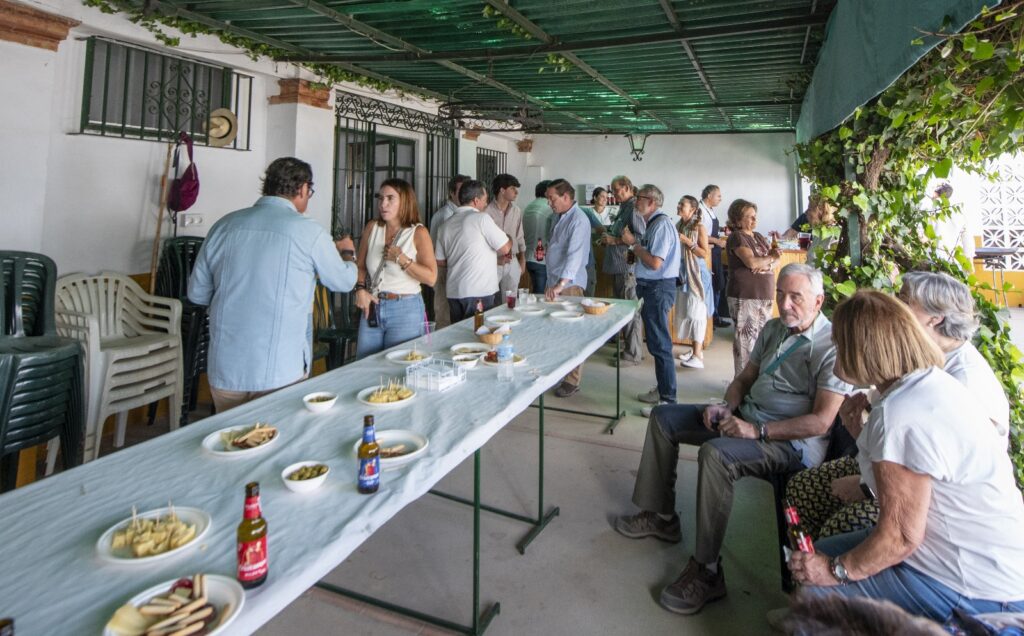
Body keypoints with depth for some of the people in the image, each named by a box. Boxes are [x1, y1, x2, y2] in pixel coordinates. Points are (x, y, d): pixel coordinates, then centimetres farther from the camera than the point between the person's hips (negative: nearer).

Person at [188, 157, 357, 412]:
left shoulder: (224, 226, 2)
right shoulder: (308, 231, -8)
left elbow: (197, 293, 10)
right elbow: (343, 281, 7)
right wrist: (345, 253, 28)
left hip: (224, 370, 4)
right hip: (280, 373, -4)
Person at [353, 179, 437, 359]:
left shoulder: (418, 233, -6)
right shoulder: (372, 228, 5)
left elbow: (431, 278, -12)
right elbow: (360, 265, 13)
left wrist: (402, 260, -19)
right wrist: (360, 289, -4)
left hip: (406, 311, -4)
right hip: (372, 307, 4)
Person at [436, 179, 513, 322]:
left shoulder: (447, 224, 11)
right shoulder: (481, 218, -9)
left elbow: (440, 260, 16)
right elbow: (505, 248, -8)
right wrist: (509, 238, 13)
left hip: (454, 294, 6)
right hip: (482, 292, -6)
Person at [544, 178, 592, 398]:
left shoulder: (578, 221, -18)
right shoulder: (559, 216, 12)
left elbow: (575, 256, -30)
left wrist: (560, 285, -39)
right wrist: (552, 283, 14)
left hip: (569, 285, -9)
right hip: (554, 282, 9)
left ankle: (573, 380, 7)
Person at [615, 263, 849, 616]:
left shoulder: (832, 345, -16)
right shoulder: (773, 329, 10)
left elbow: (821, 421, -22)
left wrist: (758, 431, -26)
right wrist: (726, 407, -4)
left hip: (793, 441, -9)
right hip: (745, 416, 9)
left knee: (716, 453, -37)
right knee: (664, 417, 7)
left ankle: (707, 573, -24)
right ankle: (660, 516, 16)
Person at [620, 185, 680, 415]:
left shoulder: (662, 224, -16)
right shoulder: (653, 223, 13)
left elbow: (654, 263, -23)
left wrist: (633, 243, -14)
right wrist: (631, 243, 5)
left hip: (658, 288, -10)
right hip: (650, 287, 10)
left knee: (660, 344, -6)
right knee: (656, 342, 18)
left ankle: (668, 401, 1)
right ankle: (662, 390, 32)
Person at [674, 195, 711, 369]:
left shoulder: (699, 227, -9)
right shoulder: (679, 225, 9)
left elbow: (705, 253, -14)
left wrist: (687, 241, -19)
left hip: (696, 273, -7)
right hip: (682, 272, 7)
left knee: (696, 312, -8)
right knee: (685, 311, 10)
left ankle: (698, 356, -7)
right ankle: (695, 349, 22)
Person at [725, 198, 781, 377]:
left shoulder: (758, 237, 18)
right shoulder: (737, 237, -6)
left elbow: (775, 259, 11)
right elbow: (752, 262, -18)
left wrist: (766, 264, -10)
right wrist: (770, 258, -2)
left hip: (764, 295, 8)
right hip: (745, 296, -8)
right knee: (747, 338, -6)